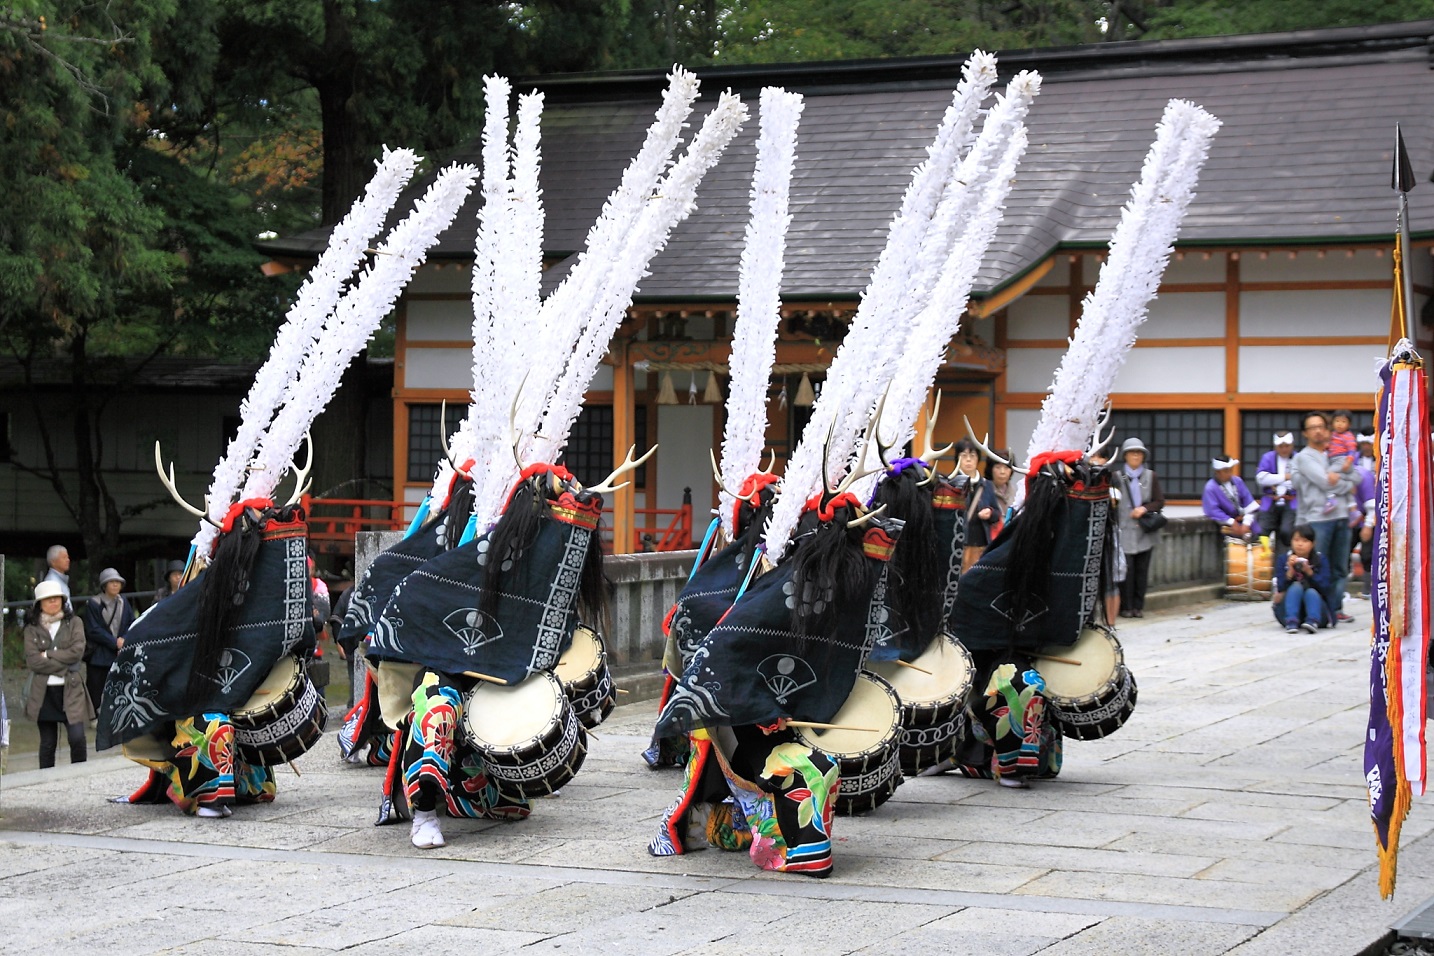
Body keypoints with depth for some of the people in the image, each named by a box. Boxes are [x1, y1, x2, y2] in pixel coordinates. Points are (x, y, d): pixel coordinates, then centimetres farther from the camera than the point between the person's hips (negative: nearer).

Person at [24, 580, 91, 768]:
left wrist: (48, 655, -7)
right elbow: (32, 661, -6)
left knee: (77, 737, -11)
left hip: (70, 690, -1)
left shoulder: (74, 623, 7)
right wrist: (64, 666, -9)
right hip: (44, 691, 1)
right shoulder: (32, 629, 6)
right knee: (47, 743, 5)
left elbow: (77, 652, -6)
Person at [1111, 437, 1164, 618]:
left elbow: (1160, 501, 8)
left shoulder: (1151, 476, 9)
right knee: (1126, 569, -6)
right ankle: (1126, 607, 2)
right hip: (1125, 530, -2)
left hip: (1145, 531, 2)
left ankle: (1138, 606, 11)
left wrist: (1144, 509, -9)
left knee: (1142, 569, 4)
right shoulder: (1117, 476, 3)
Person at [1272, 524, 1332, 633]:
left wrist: (1309, 572, -24)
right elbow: (1281, 588, -10)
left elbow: (1324, 587, -12)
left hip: (1315, 604, 0)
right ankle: (1291, 621, -45)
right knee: (1296, 586, -26)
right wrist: (1290, 570, -25)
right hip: (1289, 610, 0)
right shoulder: (1284, 559, 0)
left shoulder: (1320, 560, -1)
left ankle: (1313, 621, -52)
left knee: (1311, 592, -29)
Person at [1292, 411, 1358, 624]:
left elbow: (1356, 478, 9)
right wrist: (1348, 484, 1)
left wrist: (1341, 473, -8)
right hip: (1317, 518, -6)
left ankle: (1335, 608, 13)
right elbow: (1324, 482, -11)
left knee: (1340, 568, 7)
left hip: (1341, 516, 6)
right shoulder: (1304, 457, 1)